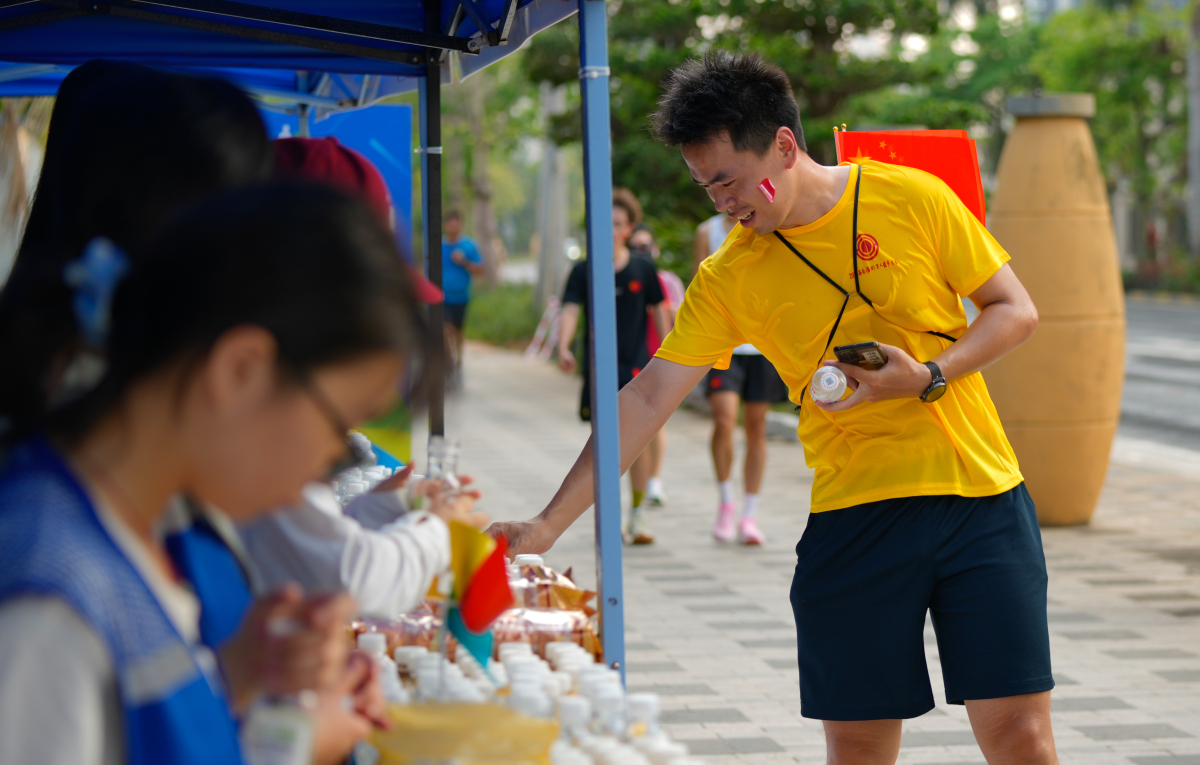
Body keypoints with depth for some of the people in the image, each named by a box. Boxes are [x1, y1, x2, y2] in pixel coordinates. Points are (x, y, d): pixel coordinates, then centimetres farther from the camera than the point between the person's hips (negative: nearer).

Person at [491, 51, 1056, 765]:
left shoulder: (911, 198, -2)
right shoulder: (727, 277, 2)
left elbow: (1016, 310, 3)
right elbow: (648, 398, 0)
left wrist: (928, 377, -14)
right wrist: (548, 524, -5)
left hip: (981, 497, -1)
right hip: (852, 514, 1)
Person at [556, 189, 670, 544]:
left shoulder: (643, 270, 3)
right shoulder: (584, 271, 2)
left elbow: (659, 312, 11)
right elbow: (570, 310, -8)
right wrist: (564, 347, -25)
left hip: (635, 365, -1)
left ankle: (638, 513, 1)